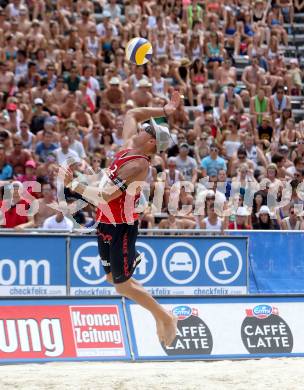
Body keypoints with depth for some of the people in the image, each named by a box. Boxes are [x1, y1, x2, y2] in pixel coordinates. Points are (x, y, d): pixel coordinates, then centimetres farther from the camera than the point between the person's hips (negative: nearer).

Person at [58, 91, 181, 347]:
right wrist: (165, 111, 11)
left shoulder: (138, 165, -25)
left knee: (122, 285, -3)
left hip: (122, 228, -9)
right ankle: (158, 315, 29)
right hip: (107, 224, 9)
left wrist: (72, 183, -23)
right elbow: (132, 114, 18)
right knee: (112, 277, 17)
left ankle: (166, 318, 12)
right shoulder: (130, 145, 0)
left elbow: (103, 197, -29)